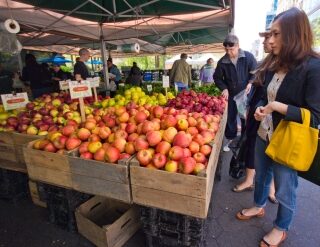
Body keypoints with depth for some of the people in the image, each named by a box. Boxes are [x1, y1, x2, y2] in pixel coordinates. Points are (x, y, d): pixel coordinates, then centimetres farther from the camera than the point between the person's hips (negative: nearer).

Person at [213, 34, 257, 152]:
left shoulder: (248, 57, -12)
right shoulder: (222, 62, -7)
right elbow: (217, 77, 3)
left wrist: (250, 83, -16)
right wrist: (224, 88, -10)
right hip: (231, 95, 2)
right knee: (230, 117, 9)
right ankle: (230, 139, 25)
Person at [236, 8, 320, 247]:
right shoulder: (274, 63, 2)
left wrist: (278, 107, -27)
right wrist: (260, 108, -7)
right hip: (264, 134, 7)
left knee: (284, 190, 13)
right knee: (261, 175, 25)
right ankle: (259, 206, 51)